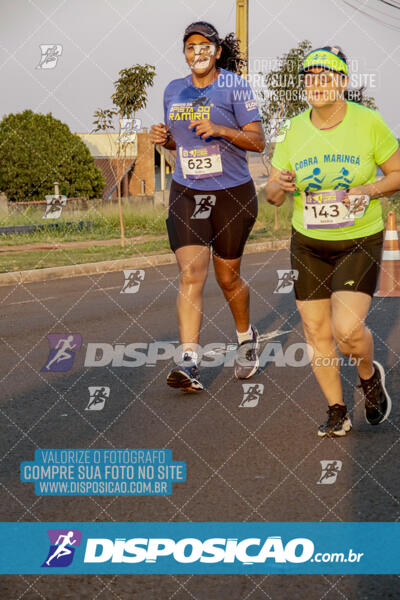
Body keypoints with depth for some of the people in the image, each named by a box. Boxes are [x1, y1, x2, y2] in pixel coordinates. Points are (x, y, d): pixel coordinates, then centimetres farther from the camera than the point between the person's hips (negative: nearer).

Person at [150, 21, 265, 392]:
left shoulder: (234, 86, -5)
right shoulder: (174, 91, 9)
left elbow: (258, 141, -8)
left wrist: (221, 129, -23)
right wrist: (164, 138, -2)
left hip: (232, 194, -3)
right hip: (186, 193, 3)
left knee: (227, 277, 9)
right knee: (191, 274, -12)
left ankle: (246, 336, 38)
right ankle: (189, 363, -18)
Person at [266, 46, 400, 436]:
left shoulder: (368, 122, -9)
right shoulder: (293, 130, 0)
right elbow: (272, 195, 6)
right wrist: (280, 186, -18)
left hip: (360, 241, -3)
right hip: (308, 244, 4)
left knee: (347, 329, -17)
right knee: (315, 331, 4)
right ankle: (337, 413, 22)